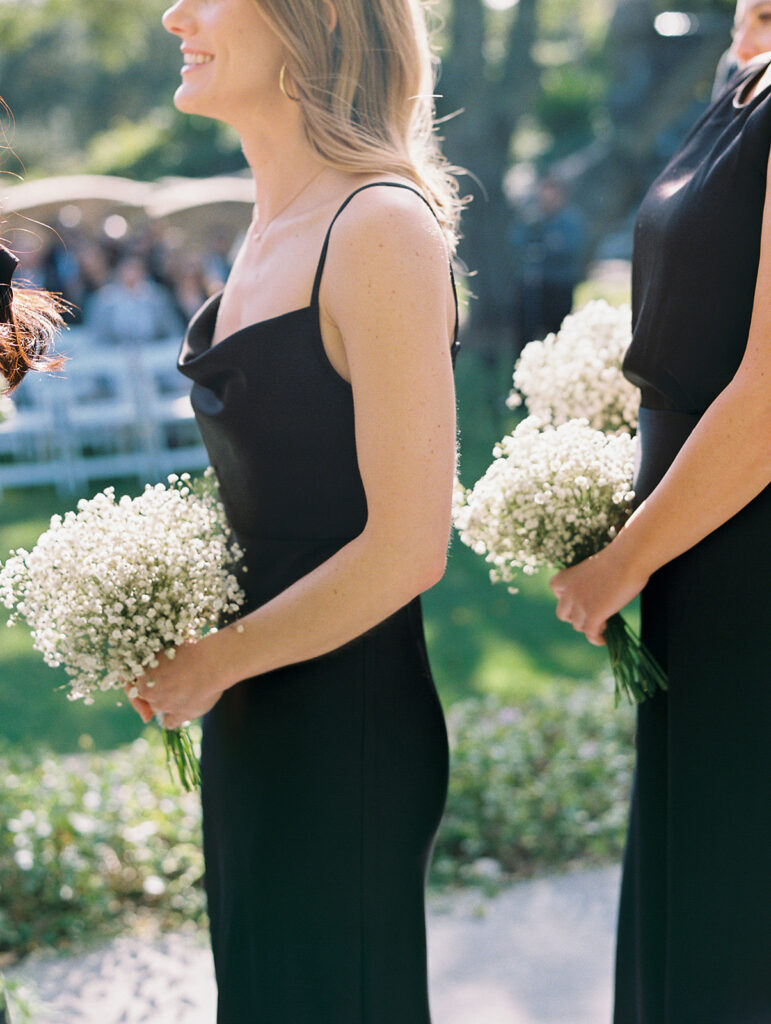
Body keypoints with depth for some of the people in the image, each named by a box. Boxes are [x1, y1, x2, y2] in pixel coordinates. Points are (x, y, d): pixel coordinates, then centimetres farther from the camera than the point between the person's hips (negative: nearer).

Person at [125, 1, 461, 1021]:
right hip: (255, 726, 8)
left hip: (342, 732, -8)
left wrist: (214, 663, -11)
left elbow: (406, 548, -22)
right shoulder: (276, 228, 9)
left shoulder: (380, 229, -19)